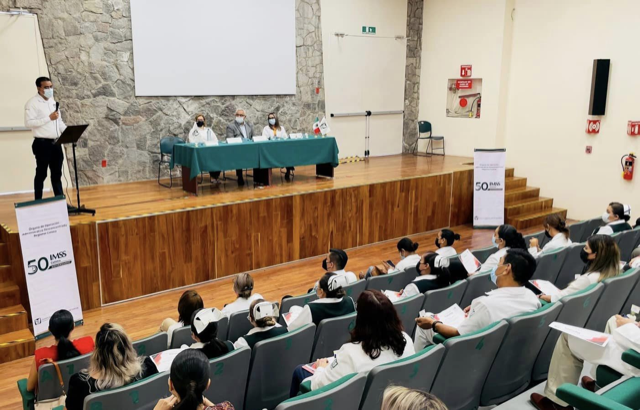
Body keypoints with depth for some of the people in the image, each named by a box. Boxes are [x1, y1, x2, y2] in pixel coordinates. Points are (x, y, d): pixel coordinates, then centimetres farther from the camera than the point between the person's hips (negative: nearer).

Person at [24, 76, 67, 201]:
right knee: (41, 174, -1)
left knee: (57, 173, 11)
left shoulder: (53, 101, 15)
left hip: (56, 143, 7)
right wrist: (48, 118, -19)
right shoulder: (32, 103, -7)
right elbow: (28, 123, -17)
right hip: (42, 143, -7)